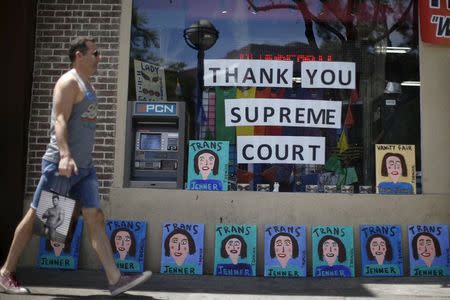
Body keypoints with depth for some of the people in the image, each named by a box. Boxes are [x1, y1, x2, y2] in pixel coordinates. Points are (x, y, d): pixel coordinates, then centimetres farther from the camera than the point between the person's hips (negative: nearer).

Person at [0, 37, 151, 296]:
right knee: (36, 217, 3)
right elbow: (60, 121, -20)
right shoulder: (69, 81, -8)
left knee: (95, 218, 1)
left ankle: (116, 279, 0)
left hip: (84, 166, 8)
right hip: (61, 163, -8)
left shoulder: (86, 85, 19)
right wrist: (65, 155, -33)